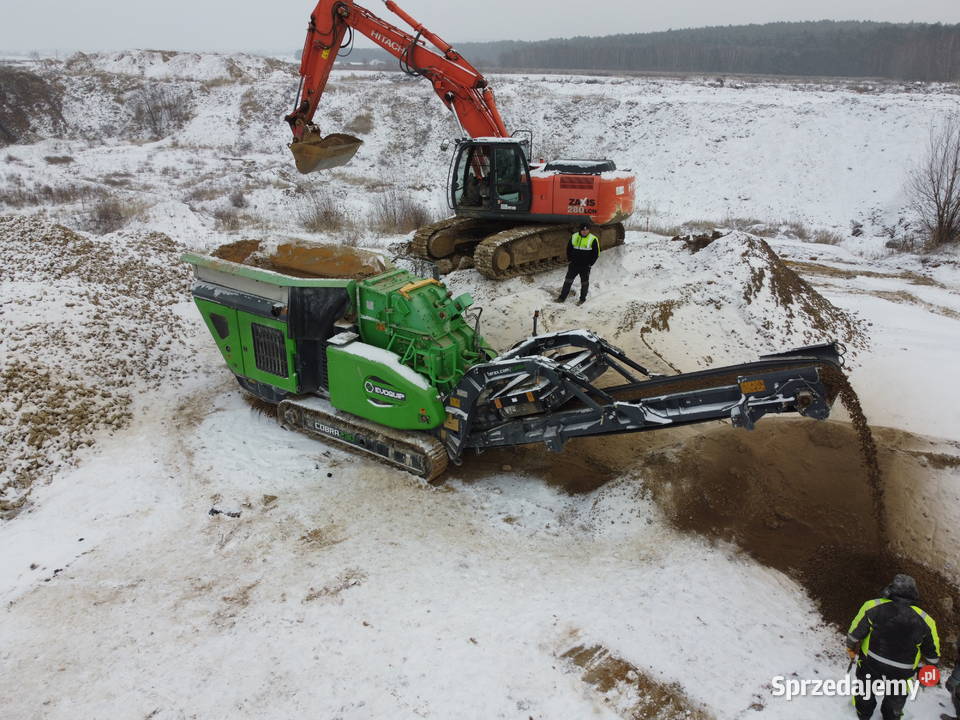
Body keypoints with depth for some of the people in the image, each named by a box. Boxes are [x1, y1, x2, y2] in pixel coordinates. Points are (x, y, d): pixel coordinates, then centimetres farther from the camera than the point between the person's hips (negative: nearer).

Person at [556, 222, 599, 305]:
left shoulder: (593, 239, -8)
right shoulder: (574, 237, 2)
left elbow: (596, 253, -2)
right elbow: (568, 248, 14)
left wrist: (590, 264, -6)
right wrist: (569, 260, 8)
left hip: (585, 266, -3)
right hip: (573, 264, 3)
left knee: (584, 283, 8)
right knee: (568, 281, 5)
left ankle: (582, 299, 20)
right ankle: (562, 297, 12)